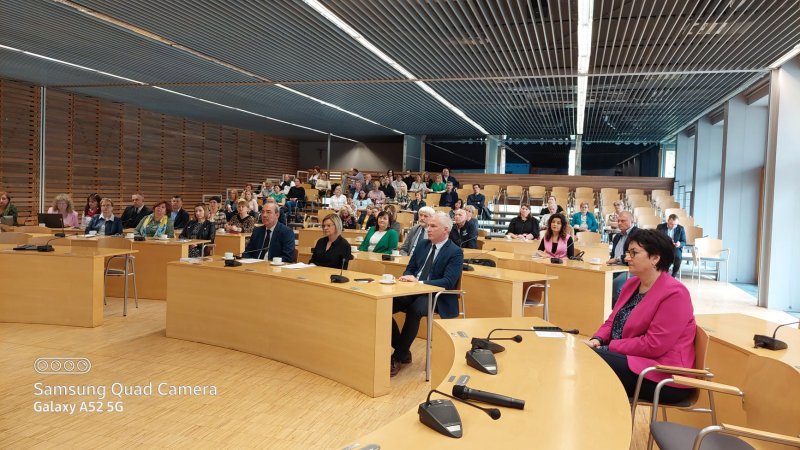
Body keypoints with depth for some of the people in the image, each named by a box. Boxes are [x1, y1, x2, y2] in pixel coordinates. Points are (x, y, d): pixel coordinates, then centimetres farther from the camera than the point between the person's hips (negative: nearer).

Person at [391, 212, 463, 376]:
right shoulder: (423, 245, 13)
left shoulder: (455, 252, -7)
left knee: (414, 310, -37)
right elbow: (410, 268, 18)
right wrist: (409, 277, -8)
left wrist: (419, 282, -26)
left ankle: (398, 357, -18)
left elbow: (448, 282, -18)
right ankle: (403, 351, -2)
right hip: (414, 291, 6)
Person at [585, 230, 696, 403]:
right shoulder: (632, 283, 10)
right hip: (632, 359, 8)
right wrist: (597, 340, -6)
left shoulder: (674, 293, -16)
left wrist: (610, 347, -17)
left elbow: (653, 345, -22)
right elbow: (612, 321, 15)